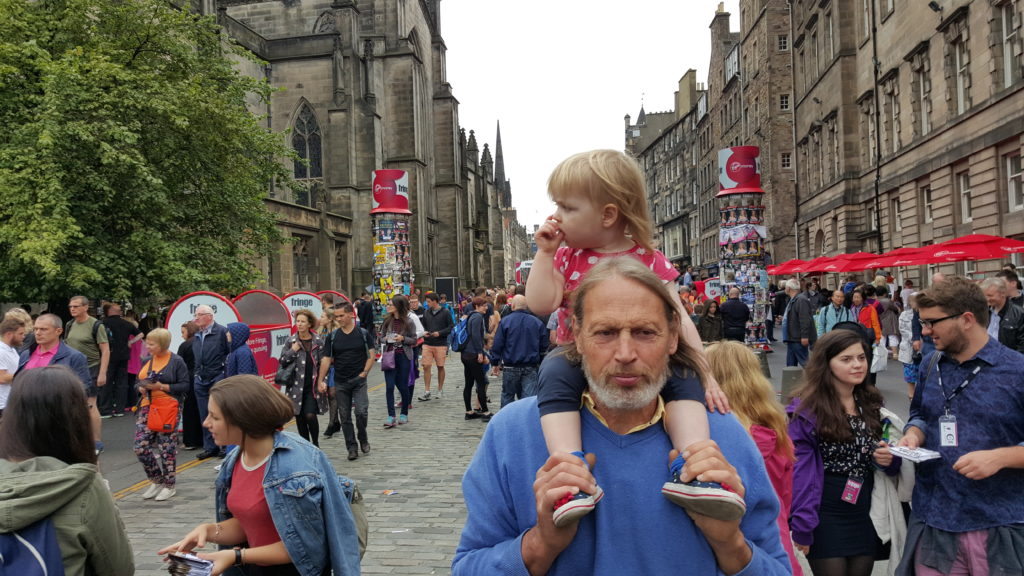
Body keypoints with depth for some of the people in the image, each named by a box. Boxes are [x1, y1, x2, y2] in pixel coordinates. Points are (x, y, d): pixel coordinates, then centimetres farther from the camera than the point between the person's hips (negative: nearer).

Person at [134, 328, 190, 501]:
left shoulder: (176, 361, -6)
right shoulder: (147, 360, 12)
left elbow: (184, 385, -11)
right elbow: (138, 382, 20)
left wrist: (161, 386, -19)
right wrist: (141, 388, -3)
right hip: (147, 407, 6)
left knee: (167, 448, 1)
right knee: (141, 447, 0)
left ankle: (169, 485, 17)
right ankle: (156, 481, 20)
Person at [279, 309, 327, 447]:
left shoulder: (318, 341, 2)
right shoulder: (291, 341, 4)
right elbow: (282, 362, 4)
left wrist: (323, 381, -7)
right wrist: (293, 351, -10)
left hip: (313, 386, -2)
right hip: (296, 386, 2)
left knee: (310, 415, -13)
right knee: (300, 418, 6)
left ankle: (315, 444, 9)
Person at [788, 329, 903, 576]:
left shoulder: (872, 403, 7)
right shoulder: (807, 409, -13)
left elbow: (889, 461, 15)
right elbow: (799, 472, -15)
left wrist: (890, 458, -8)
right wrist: (802, 527, -17)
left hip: (867, 515, 6)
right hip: (826, 516, -6)